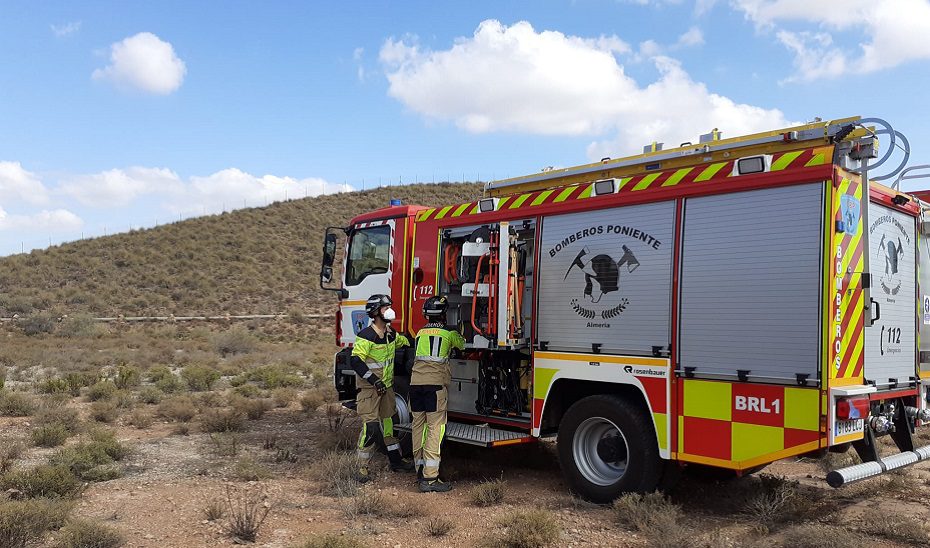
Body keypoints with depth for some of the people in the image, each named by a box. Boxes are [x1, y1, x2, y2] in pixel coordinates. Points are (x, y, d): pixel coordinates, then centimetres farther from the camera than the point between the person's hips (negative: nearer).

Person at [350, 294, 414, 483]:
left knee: (387, 423, 17)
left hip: (386, 386, 8)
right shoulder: (366, 336, -18)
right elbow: (356, 362, -24)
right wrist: (374, 381, -28)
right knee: (370, 426, -12)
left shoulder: (391, 333, 7)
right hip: (369, 389, -8)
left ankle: (396, 461, 27)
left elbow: (406, 343, 26)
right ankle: (363, 468, -3)